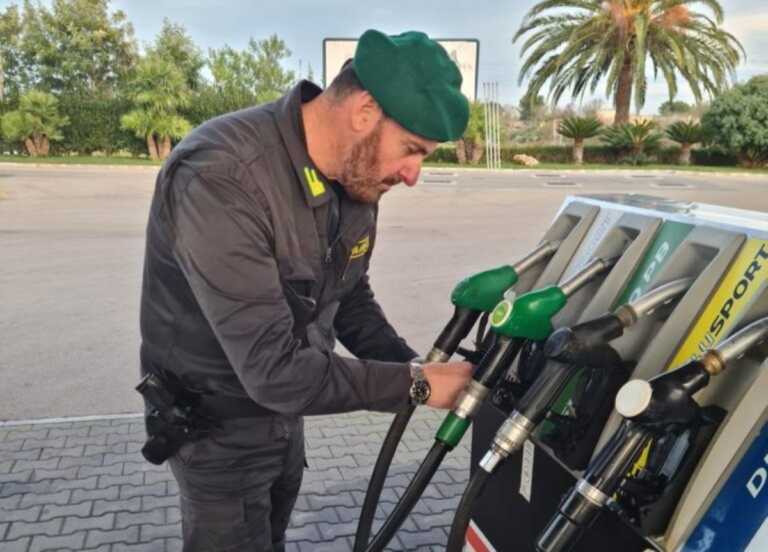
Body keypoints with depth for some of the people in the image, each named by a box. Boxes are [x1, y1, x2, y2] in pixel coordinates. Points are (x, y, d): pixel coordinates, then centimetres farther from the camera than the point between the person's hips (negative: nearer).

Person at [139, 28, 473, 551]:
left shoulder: (356, 177, -9)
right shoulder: (219, 179, -35)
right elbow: (274, 368, -36)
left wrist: (411, 364, -10)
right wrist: (415, 384, -29)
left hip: (283, 409, 7)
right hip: (219, 423, -7)